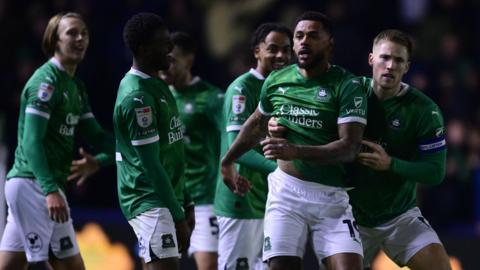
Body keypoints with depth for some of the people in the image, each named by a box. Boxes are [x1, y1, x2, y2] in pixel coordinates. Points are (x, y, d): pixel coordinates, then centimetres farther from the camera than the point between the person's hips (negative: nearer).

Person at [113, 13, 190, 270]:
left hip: (166, 196, 10)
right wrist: (178, 216, -18)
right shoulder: (136, 96, -18)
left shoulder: (156, 85, 14)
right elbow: (150, 163, -19)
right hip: (149, 200, -10)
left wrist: (182, 205, 20)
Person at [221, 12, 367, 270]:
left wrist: (296, 151, -26)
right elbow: (256, 123, 27)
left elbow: (350, 146, -15)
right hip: (286, 191, 3)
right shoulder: (276, 81, 7)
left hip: (332, 197, -3)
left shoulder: (346, 86, -6)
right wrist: (227, 161, 36)